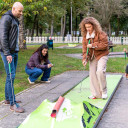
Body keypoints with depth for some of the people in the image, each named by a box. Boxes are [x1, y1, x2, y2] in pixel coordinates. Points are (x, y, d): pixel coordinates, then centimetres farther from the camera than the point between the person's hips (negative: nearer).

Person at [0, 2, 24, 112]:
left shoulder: (15, 20, 19)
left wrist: (15, 52, 17)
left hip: (14, 52, 9)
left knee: (11, 76, 12)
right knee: (11, 76, -11)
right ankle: (13, 104, -9)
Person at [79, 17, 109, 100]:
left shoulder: (101, 33, -13)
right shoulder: (85, 35, 5)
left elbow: (104, 45, -17)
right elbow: (84, 47, 4)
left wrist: (93, 45, -21)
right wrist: (85, 58, -8)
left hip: (102, 55, -6)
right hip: (92, 56, 6)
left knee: (100, 71, -24)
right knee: (92, 74, 3)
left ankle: (104, 91, -5)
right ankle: (96, 94, 14)